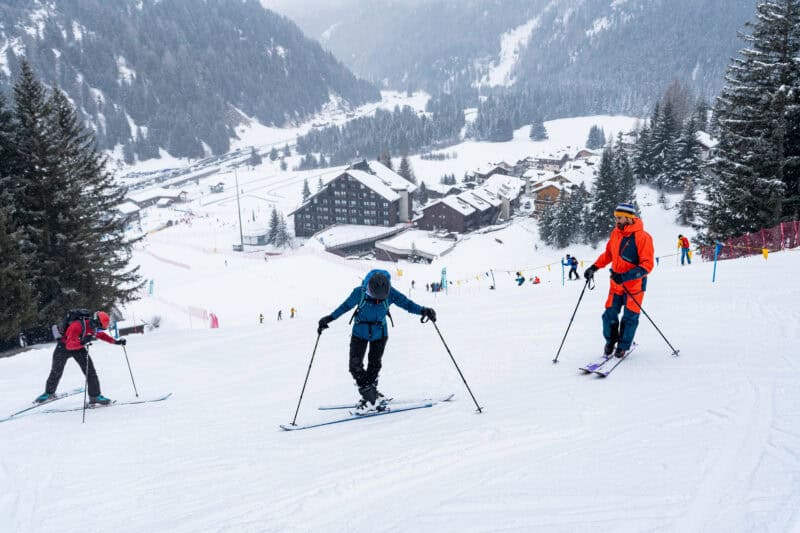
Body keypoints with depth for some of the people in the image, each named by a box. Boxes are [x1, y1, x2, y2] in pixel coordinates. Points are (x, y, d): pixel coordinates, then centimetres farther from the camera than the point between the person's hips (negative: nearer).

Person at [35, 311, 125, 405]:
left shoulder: (94, 327, -17)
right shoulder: (77, 326, -39)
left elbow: (102, 335, 6)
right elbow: (69, 345, -44)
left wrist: (116, 342, -4)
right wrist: (82, 342, -61)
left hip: (79, 348, 5)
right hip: (64, 347, -4)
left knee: (90, 370, -10)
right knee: (56, 372, 9)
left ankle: (95, 395, -5)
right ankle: (49, 393, 33)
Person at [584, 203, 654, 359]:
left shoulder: (642, 237, -19)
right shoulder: (616, 233, 0)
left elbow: (647, 265, -21)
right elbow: (608, 254, 15)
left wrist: (626, 276, -30)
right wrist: (594, 267, 3)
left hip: (634, 284, -5)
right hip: (616, 283, 5)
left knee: (629, 317, 5)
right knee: (610, 315, 6)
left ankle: (623, 346, 23)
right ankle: (610, 341, 29)